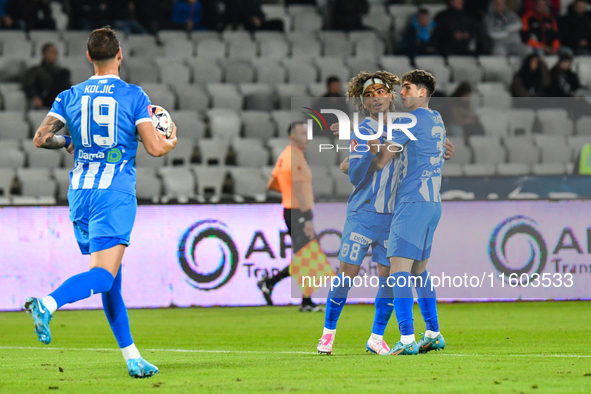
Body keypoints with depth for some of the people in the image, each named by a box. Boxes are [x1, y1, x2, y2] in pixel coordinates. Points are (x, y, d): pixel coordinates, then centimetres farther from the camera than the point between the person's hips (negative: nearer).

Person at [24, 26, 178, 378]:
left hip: (80, 192, 5)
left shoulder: (70, 96, 8)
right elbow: (155, 148, -7)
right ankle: (48, 304, -40)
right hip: (115, 193, -5)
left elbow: (40, 137, 1)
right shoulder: (133, 96, -1)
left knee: (112, 280, 12)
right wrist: (171, 142, 16)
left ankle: (132, 358, 12)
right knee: (104, 276, -13)